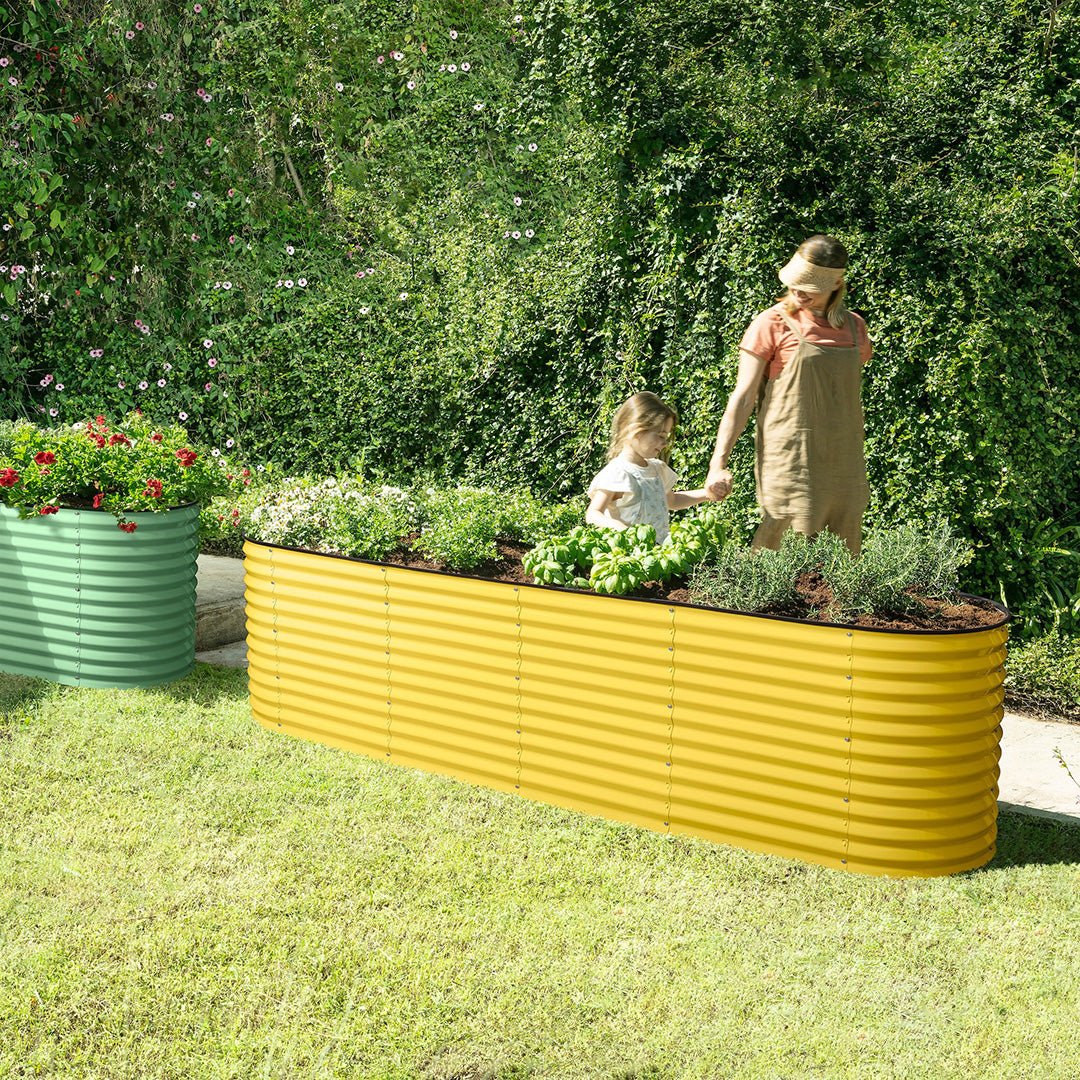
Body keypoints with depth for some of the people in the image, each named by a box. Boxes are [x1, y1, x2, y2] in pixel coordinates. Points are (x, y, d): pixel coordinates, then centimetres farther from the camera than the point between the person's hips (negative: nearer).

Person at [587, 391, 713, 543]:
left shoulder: (657, 468, 17)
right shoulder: (617, 472, -10)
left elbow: (670, 501, 36)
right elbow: (592, 514, -15)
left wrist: (706, 494, 26)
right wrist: (617, 526, -34)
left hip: (661, 547, 7)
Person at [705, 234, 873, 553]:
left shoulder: (854, 326, 11)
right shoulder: (773, 323, -3)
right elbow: (743, 397, -4)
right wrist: (718, 463, -12)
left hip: (843, 465, 5)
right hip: (792, 463, -5)